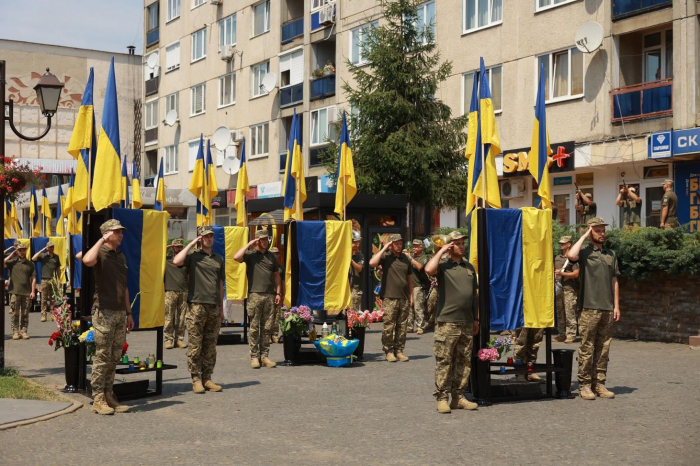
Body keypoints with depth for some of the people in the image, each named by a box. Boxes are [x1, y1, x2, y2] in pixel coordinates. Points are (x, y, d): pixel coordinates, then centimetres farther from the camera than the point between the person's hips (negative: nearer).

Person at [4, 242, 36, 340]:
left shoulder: (30, 264, 10)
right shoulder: (12, 262, 7)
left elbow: (33, 278, 7)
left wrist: (33, 291, -3)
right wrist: (11, 255, -2)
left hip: (27, 293, 1)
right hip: (15, 292, -1)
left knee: (25, 314, 3)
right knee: (15, 314, 0)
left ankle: (24, 331, 8)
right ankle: (15, 332, 4)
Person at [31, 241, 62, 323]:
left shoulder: (56, 257, 13)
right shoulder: (43, 255, 4)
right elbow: (33, 259, -11)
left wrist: (59, 279, 8)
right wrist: (42, 250, -9)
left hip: (53, 280, 2)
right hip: (44, 280, -2)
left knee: (53, 299, 3)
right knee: (44, 299, -1)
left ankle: (53, 315, 5)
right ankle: (43, 315, 1)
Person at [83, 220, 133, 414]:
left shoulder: (121, 256, 18)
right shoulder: (101, 253, -5)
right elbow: (87, 260, -32)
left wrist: (128, 313, 19)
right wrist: (102, 240, -19)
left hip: (120, 313, 7)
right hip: (104, 311, -7)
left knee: (114, 357, 9)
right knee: (102, 356, -6)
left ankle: (109, 396, 15)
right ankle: (98, 399, -1)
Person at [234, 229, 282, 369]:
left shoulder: (271, 256, 17)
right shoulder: (250, 254, 3)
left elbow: (276, 275, 19)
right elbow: (236, 257, -17)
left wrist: (278, 292, 11)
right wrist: (248, 245, -8)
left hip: (270, 296, 4)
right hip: (255, 295, -4)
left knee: (267, 328, 5)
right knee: (254, 328, -2)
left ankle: (265, 356, 10)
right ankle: (254, 356, 2)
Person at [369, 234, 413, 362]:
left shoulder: (405, 259, 15)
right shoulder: (385, 257, 0)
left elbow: (410, 277, 20)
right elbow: (372, 263, -19)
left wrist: (411, 295, 15)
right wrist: (384, 249, -12)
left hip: (404, 298, 5)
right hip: (389, 298, -5)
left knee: (402, 326, 7)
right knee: (389, 326, -5)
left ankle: (399, 350, 14)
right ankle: (388, 351, 3)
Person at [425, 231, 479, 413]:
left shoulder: (469, 267, 17)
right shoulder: (444, 266, 0)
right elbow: (429, 270, -25)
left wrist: (476, 318, 19)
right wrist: (441, 251, -12)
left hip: (467, 323, 6)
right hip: (447, 323, -6)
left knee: (464, 362, 7)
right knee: (444, 361, -5)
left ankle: (458, 397, 14)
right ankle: (442, 398, -1)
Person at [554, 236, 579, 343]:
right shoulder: (557, 258, 19)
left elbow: (576, 274, -8)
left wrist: (562, 273, -15)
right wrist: (554, 278, 12)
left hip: (569, 289, -7)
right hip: (558, 289, 7)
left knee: (570, 313, -9)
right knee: (559, 313, 8)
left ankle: (571, 335, -7)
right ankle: (562, 334, 15)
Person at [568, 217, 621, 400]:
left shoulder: (611, 254, 16)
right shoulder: (585, 252, 1)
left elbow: (614, 281, 16)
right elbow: (571, 255, -23)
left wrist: (616, 305, 8)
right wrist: (584, 236, -10)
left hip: (607, 309, 5)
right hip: (589, 308, -5)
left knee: (603, 349, 7)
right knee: (587, 348, -3)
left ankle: (599, 384, 13)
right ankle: (584, 385, 2)